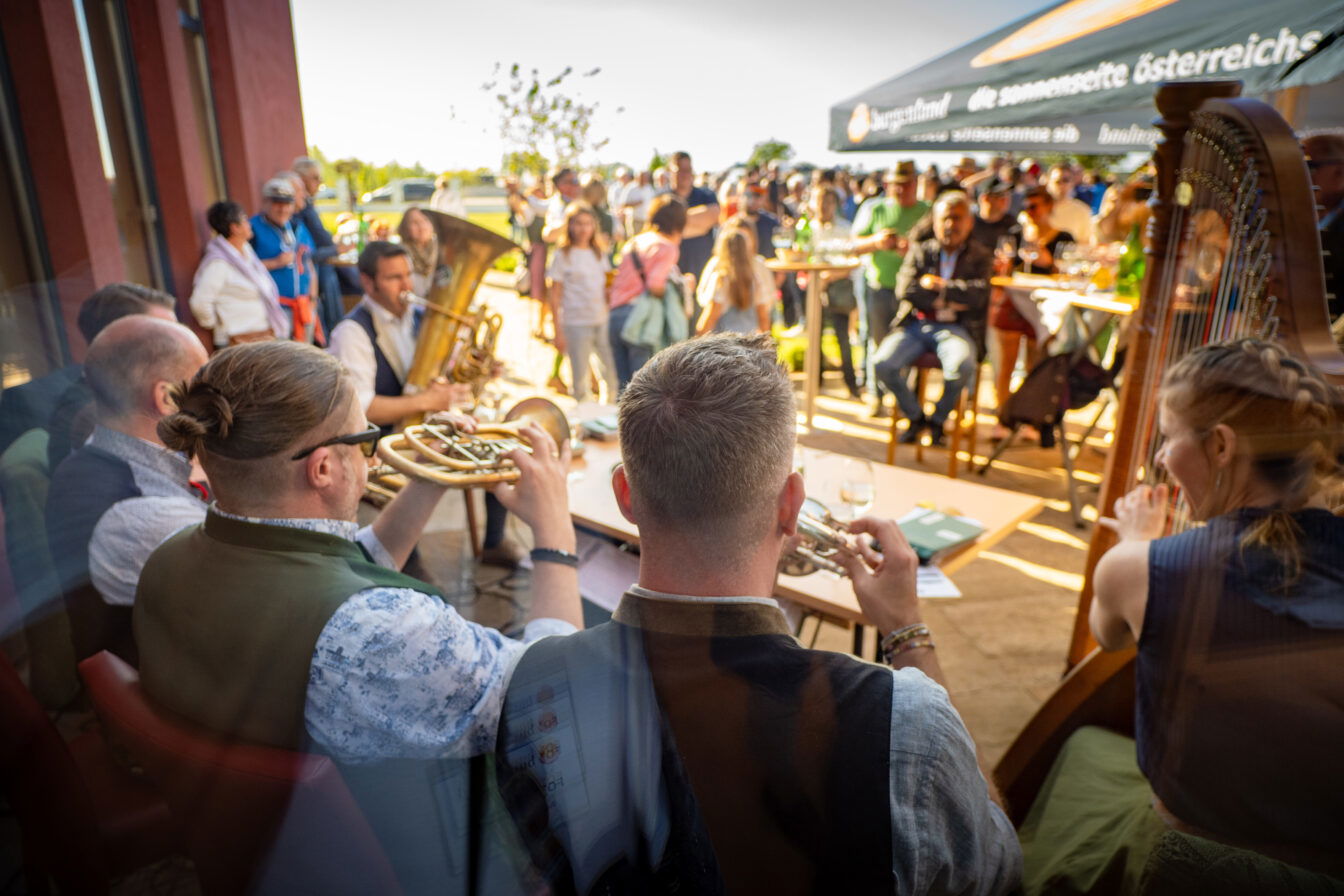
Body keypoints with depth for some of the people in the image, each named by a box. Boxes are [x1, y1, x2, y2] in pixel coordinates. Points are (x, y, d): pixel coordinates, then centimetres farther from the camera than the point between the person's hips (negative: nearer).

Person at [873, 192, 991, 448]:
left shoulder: (980, 257, 11)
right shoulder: (919, 251, 14)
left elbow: (978, 294, -8)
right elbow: (905, 290, -2)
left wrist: (937, 285, -5)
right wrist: (948, 300, -7)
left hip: (956, 328, -1)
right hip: (916, 324, 2)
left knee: (962, 365, -34)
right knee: (882, 363, -25)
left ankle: (938, 419, -3)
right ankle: (914, 415, 3)